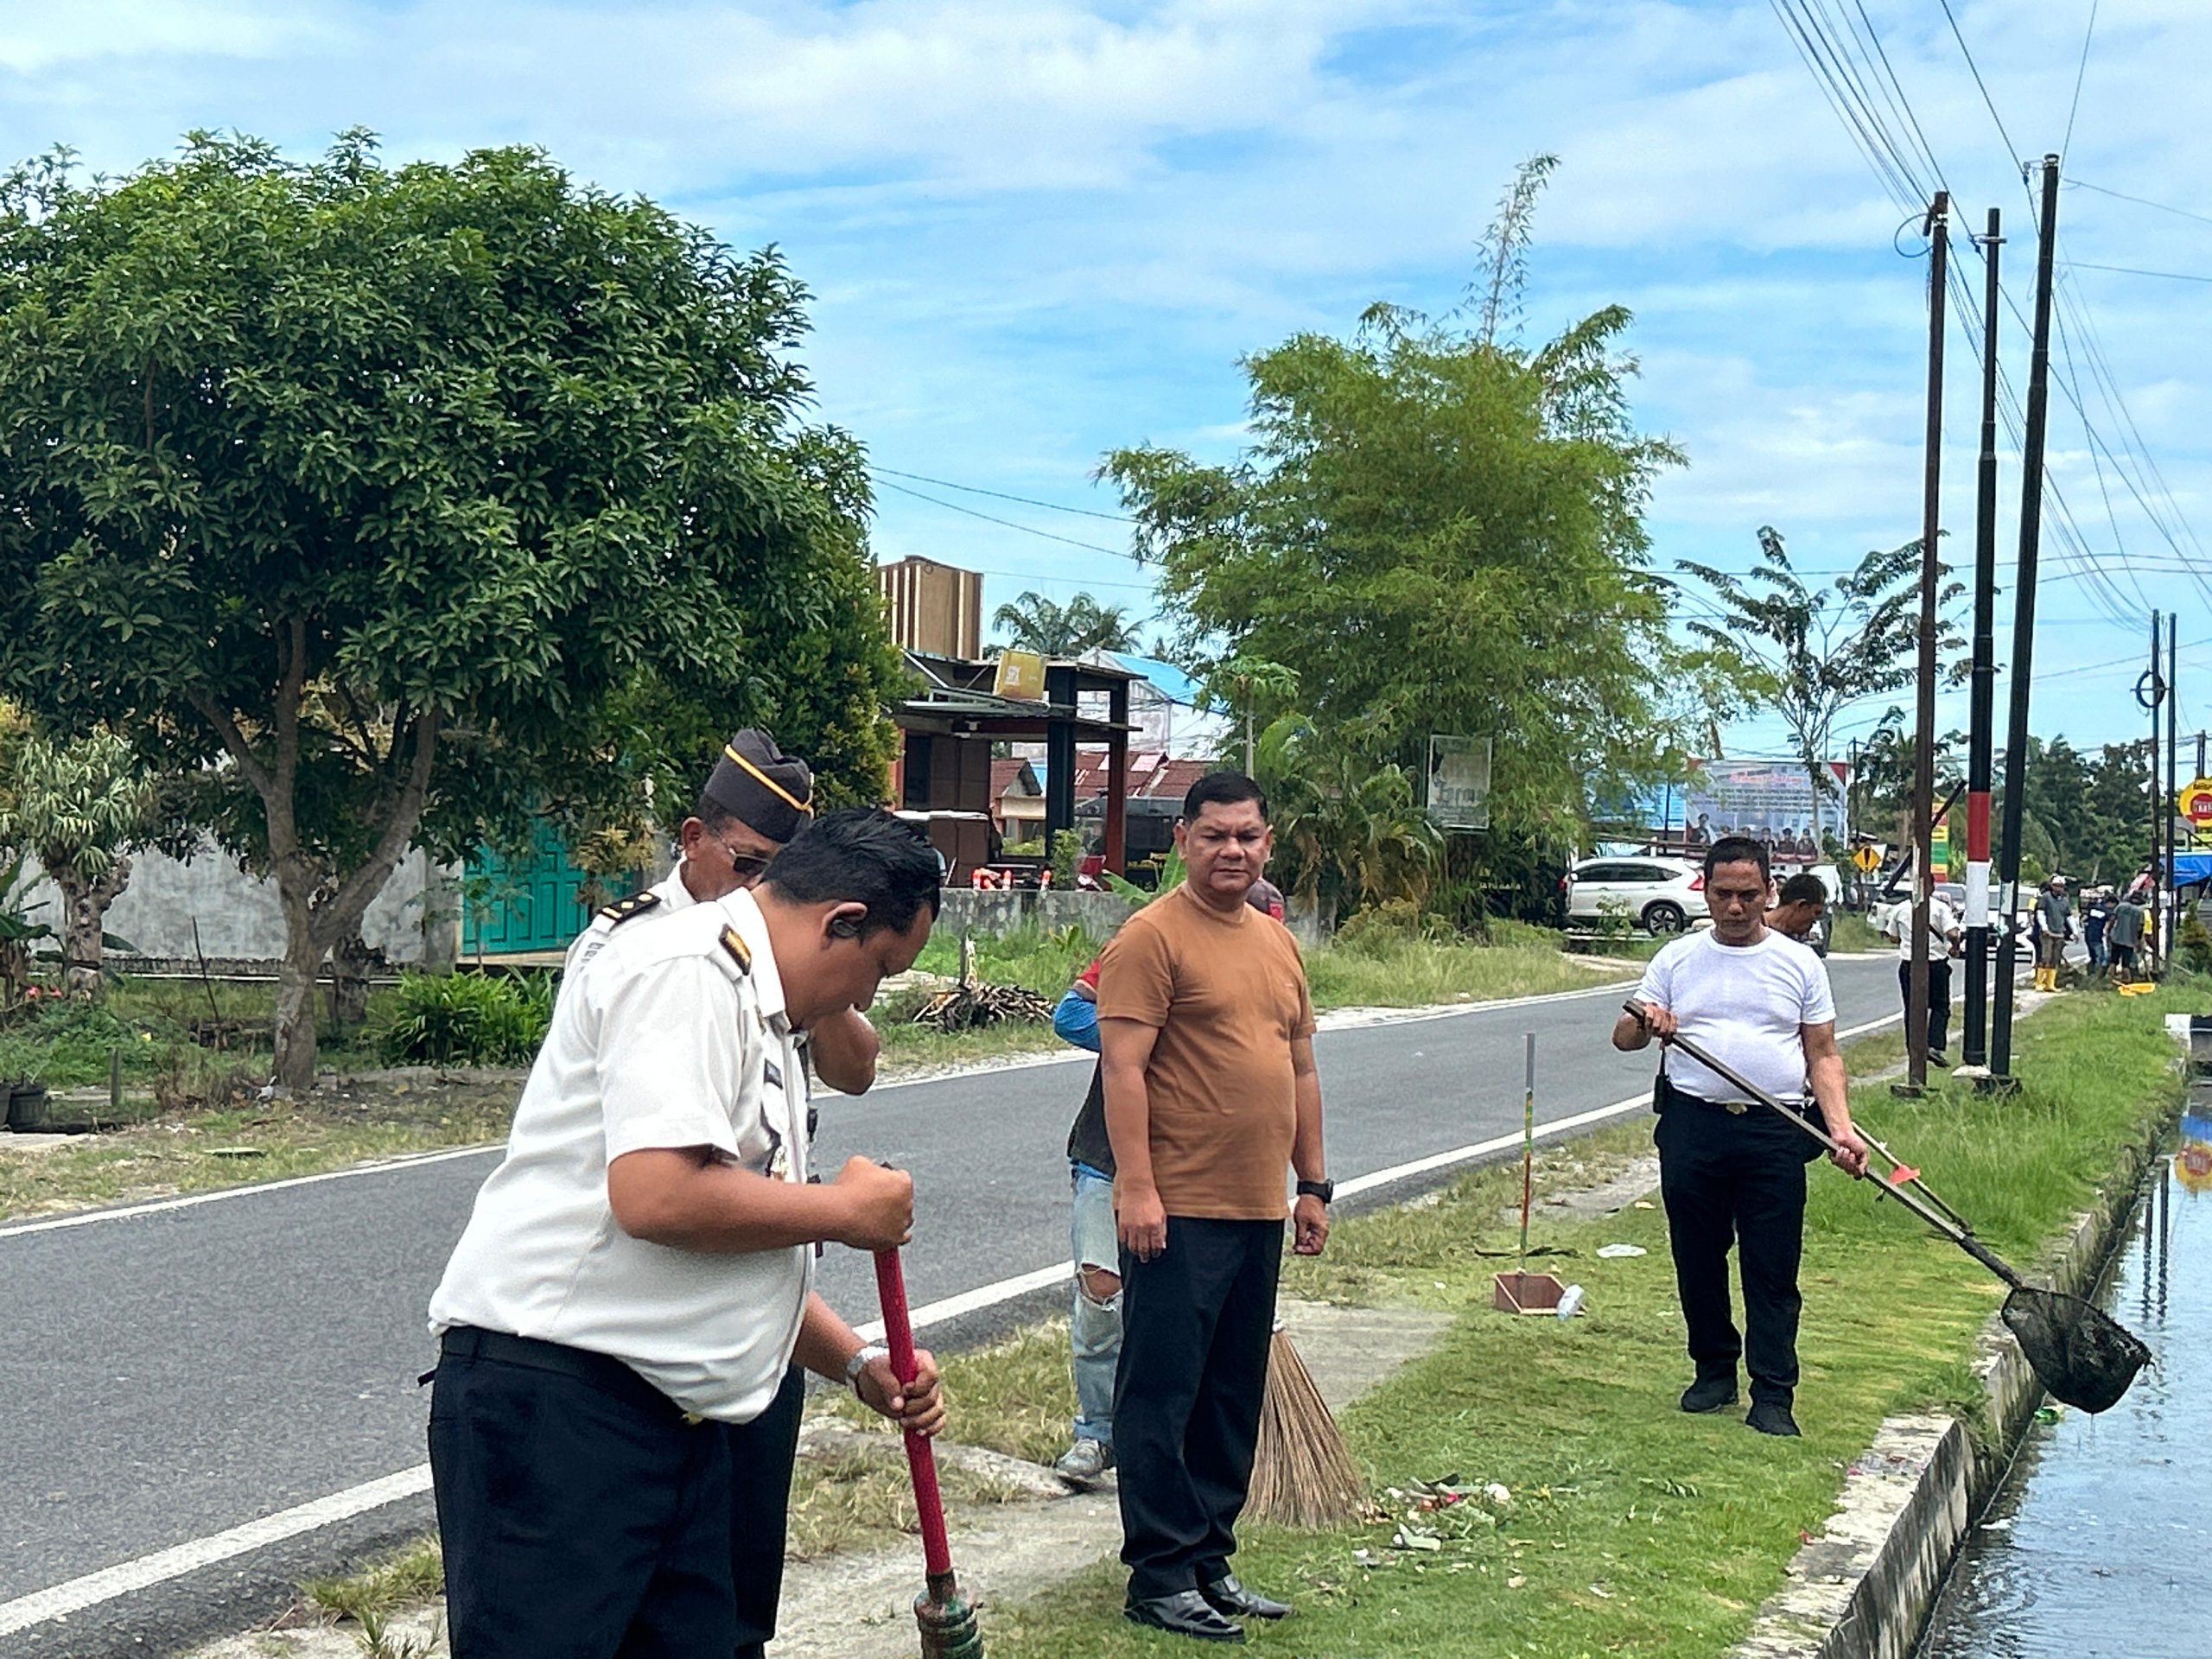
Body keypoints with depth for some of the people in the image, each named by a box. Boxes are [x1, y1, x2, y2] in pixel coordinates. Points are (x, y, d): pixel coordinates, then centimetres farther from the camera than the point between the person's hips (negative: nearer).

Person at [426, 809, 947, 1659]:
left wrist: (860, 1364, 20)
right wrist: (847, 1209, -12)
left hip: (674, 1412, 10)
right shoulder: (688, 970, -13)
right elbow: (658, 1196, -26)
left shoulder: (760, 1017, 20)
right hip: (550, 1397, -10)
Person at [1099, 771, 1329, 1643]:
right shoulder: (1153, 936, -9)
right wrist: (1136, 1187, -20)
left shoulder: (1277, 941, 16)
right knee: (1161, 1397, -1)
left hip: (1258, 1211, 8)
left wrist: (1313, 1184, 18)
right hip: (1178, 1211, -8)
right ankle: (1160, 1577, 6)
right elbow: (1122, 1067, -15)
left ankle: (1210, 1560, 24)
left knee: (1234, 1400, 14)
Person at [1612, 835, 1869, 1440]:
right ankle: (1714, 1370, 24)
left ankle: (1773, 1396, 2)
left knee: (1773, 1271, -2)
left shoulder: (1799, 962, 8)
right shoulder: (1677, 958, 9)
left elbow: (1823, 1056, 8)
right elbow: (1622, 1037, 10)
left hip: (1775, 1135, -1)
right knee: (1697, 1260, 9)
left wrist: (1841, 1128, -6)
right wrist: (1645, 1024, -15)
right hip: (1691, 1125, 2)